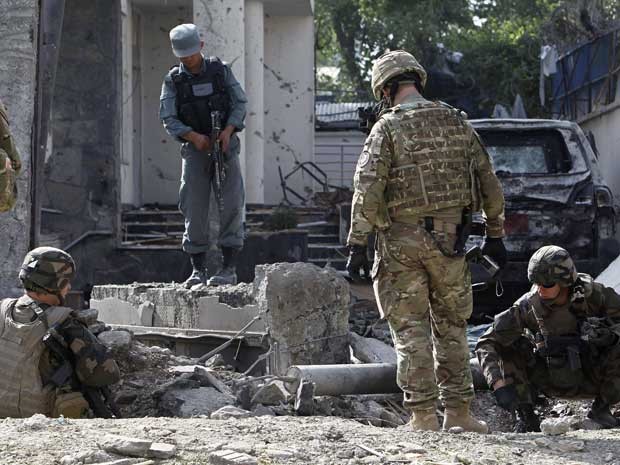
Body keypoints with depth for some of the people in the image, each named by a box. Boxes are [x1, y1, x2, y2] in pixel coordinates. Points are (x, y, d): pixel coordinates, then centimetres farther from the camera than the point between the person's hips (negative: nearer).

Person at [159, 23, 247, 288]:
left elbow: (240, 103, 1)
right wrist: (193, 136, -21)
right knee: (194, 209, -3)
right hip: (195, 149, 1)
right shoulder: (173, 80, 2)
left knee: (232, 204, -10)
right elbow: (168, 119, -5)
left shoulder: (221, 70, 3)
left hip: (225, 145, 0)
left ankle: (229, 268, -10)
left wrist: (228, 131, -17)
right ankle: (198, 270, 3)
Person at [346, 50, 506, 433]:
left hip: (402, 241, -3)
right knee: (450, 326, 14)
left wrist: (358, 244, -14)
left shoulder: (388, 128, -7)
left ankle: (424, 417, -1)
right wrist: (495, 235, 19)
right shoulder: (457, 123, 7)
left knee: (411, 329, 2)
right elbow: (489, 183, 10)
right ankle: (458, 412, 12)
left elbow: (368, 189, -15)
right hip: (449, 239, 4)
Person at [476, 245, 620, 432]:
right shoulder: (528, 306, -18)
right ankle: (526, 415, -8)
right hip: (551, 383, 1)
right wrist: (498, 383, -33)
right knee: (507, 345, -19)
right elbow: (486, 343, -19)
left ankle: (601, 409, -6)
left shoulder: (593, 294, -18)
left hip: (591, 380, -1)